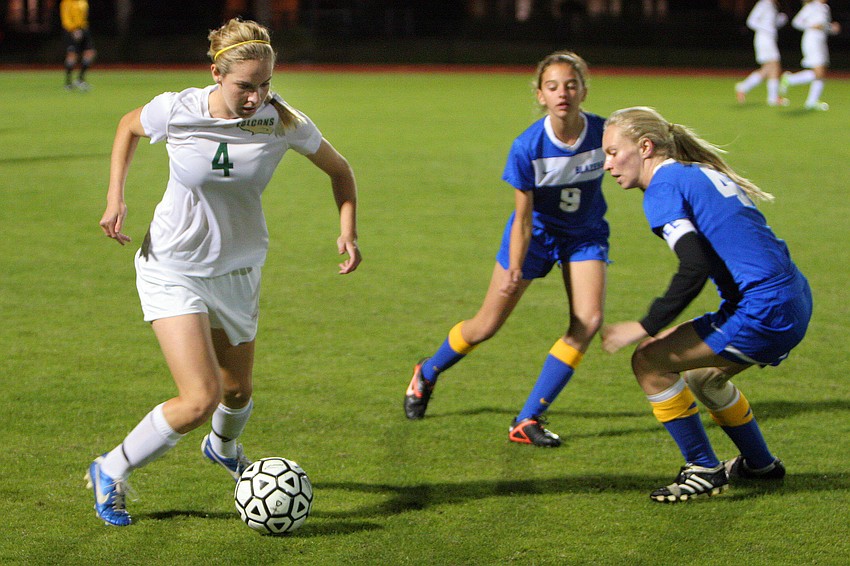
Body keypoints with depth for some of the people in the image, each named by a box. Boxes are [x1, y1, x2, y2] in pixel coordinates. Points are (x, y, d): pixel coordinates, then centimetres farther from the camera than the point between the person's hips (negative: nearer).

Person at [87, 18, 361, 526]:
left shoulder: (284, 122, -15)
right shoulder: (176, 111, -20)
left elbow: (339, 170, 3)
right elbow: (130, 126, 4)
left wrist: (348, 231, -11)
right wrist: (115, 197, -4)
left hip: (238, 272, 4)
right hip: (173, 270, -4)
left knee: (238, 392, 19)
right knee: (201, 399, -17)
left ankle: (224, 448, 57)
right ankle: (111, 472, 5)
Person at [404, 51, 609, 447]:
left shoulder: (604, 133, -24)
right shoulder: (527, 147, -28)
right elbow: (523, 219, -21)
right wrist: (514, 269, -34)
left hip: (585, 233, 2)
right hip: (537, 230, -2)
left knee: (588, 321, -20)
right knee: (486, 326, 5)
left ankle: (528, 420, -10)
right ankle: (427, 374, 38)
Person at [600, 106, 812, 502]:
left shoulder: (663, 187, -8)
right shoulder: (702, 173, 20)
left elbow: (695, 268, -20)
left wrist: (644, 328, -13)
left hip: (764, 312, -10)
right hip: (794, 300, 10)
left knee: (650, 362, -3)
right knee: (703, 375, 28)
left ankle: (704, 471, 4)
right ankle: (760, 464, 41)